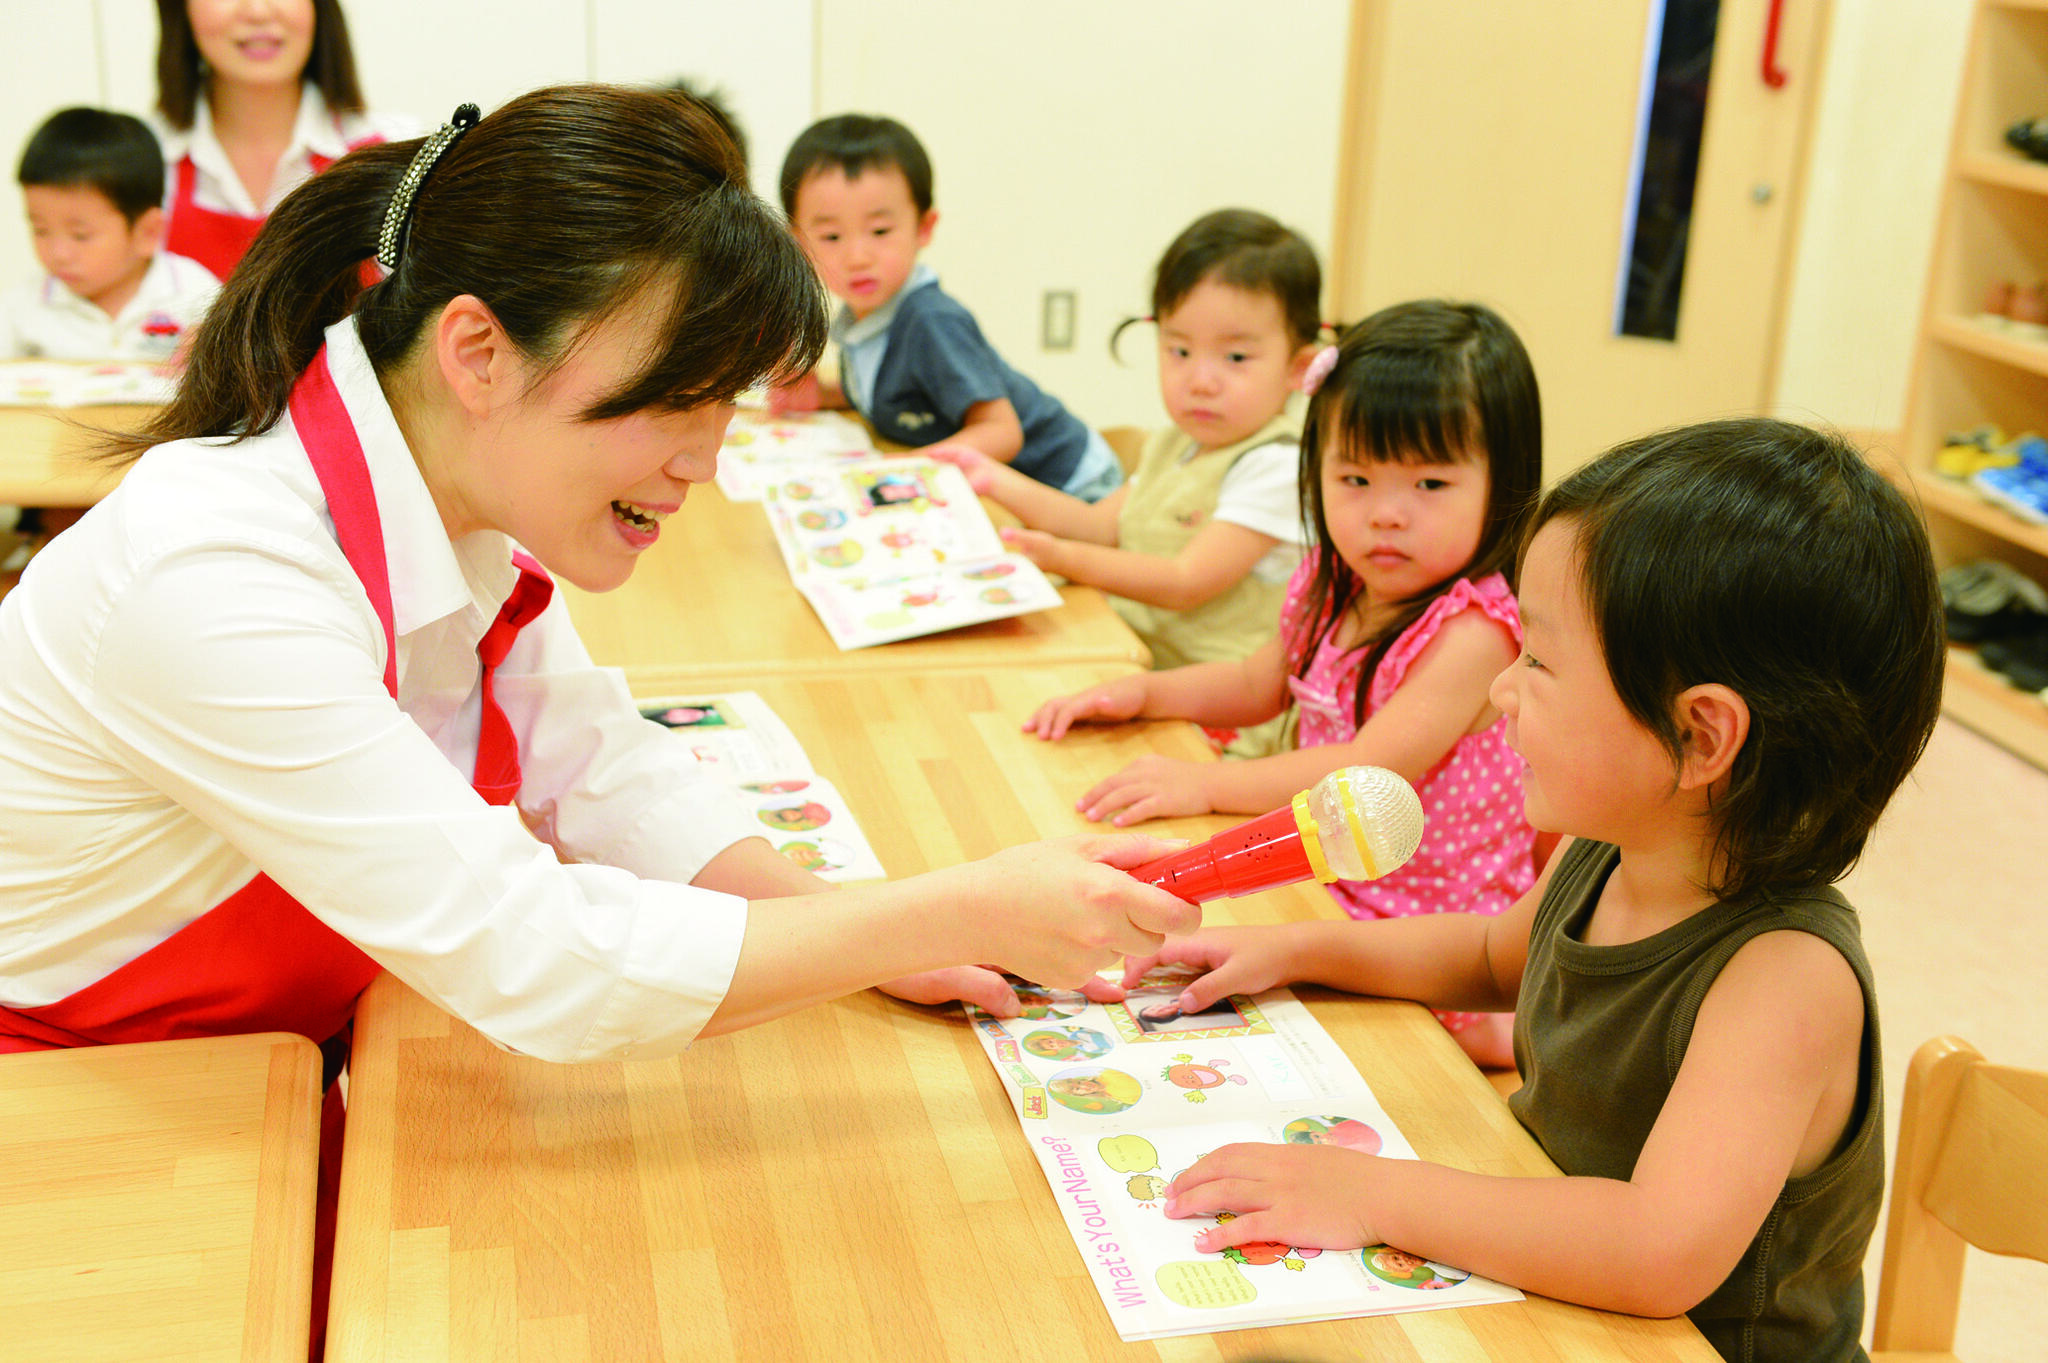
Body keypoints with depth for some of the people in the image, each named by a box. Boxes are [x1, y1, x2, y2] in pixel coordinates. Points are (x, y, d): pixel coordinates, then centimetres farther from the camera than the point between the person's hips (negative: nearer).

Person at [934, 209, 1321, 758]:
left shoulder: (1276, 466, -15)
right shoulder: (1172, 446, 14)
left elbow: (1187, 583, -21)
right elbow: (1099, 524, 21)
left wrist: (1065, 559, -23)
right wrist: (996, 480, 16)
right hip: (1135, 663, 8)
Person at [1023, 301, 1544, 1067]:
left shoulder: (1471, 629, -23)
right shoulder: (1332, 590, 3)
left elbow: (1373, 770, -30)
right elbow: (1257, 685, 21)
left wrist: (1208, 785, -31)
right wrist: (1140, 692, 7)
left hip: (1424, 929, -8)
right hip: (1326, 882, 8)